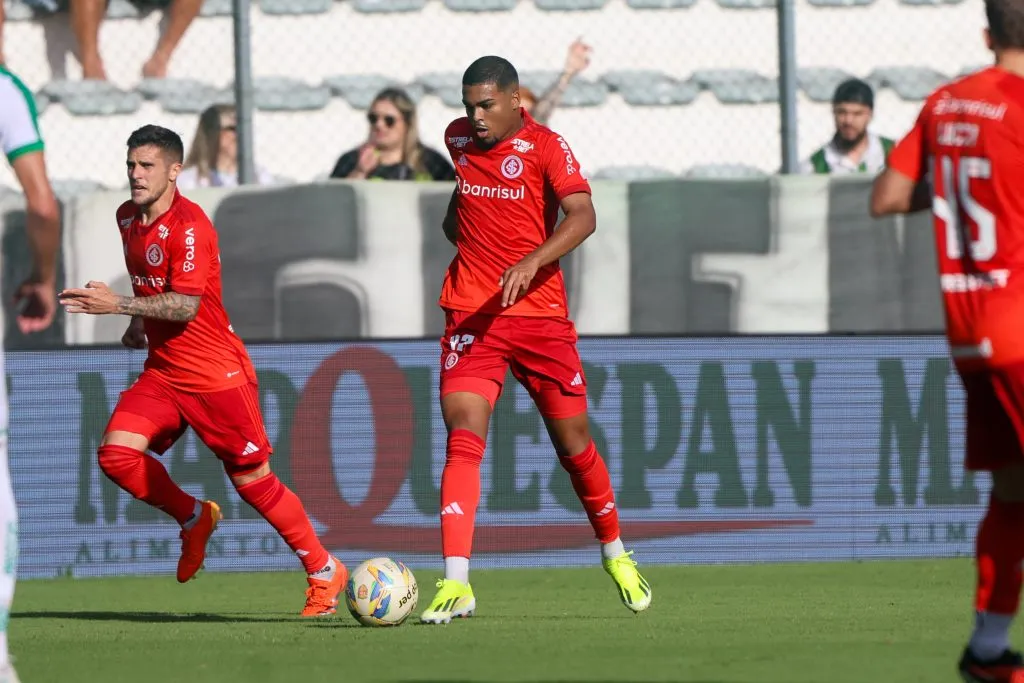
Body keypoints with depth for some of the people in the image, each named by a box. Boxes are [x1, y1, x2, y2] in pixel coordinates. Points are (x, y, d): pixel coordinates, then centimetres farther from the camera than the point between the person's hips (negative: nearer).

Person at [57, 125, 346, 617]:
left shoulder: (189, 226, -18)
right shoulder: (128, 218, 8)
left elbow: (186, 305, -26)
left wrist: (119, 305, -31)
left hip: (215, 373, -8)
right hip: (163, 369, 8)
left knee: (252, 480, -3)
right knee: (116, 453, -12)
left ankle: (324, 572, 12)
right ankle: (193, 519, 10)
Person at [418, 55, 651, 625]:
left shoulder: (546, 146, -8)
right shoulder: (458, 138, 7)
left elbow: (583, 216, -22)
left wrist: (531, 262, -35)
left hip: (541, 313, -2)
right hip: (472, 315, 2)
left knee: (574, 445, 7)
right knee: (463, 440, -15)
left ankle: (615, 554, 32)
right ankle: (456, 584, -22)